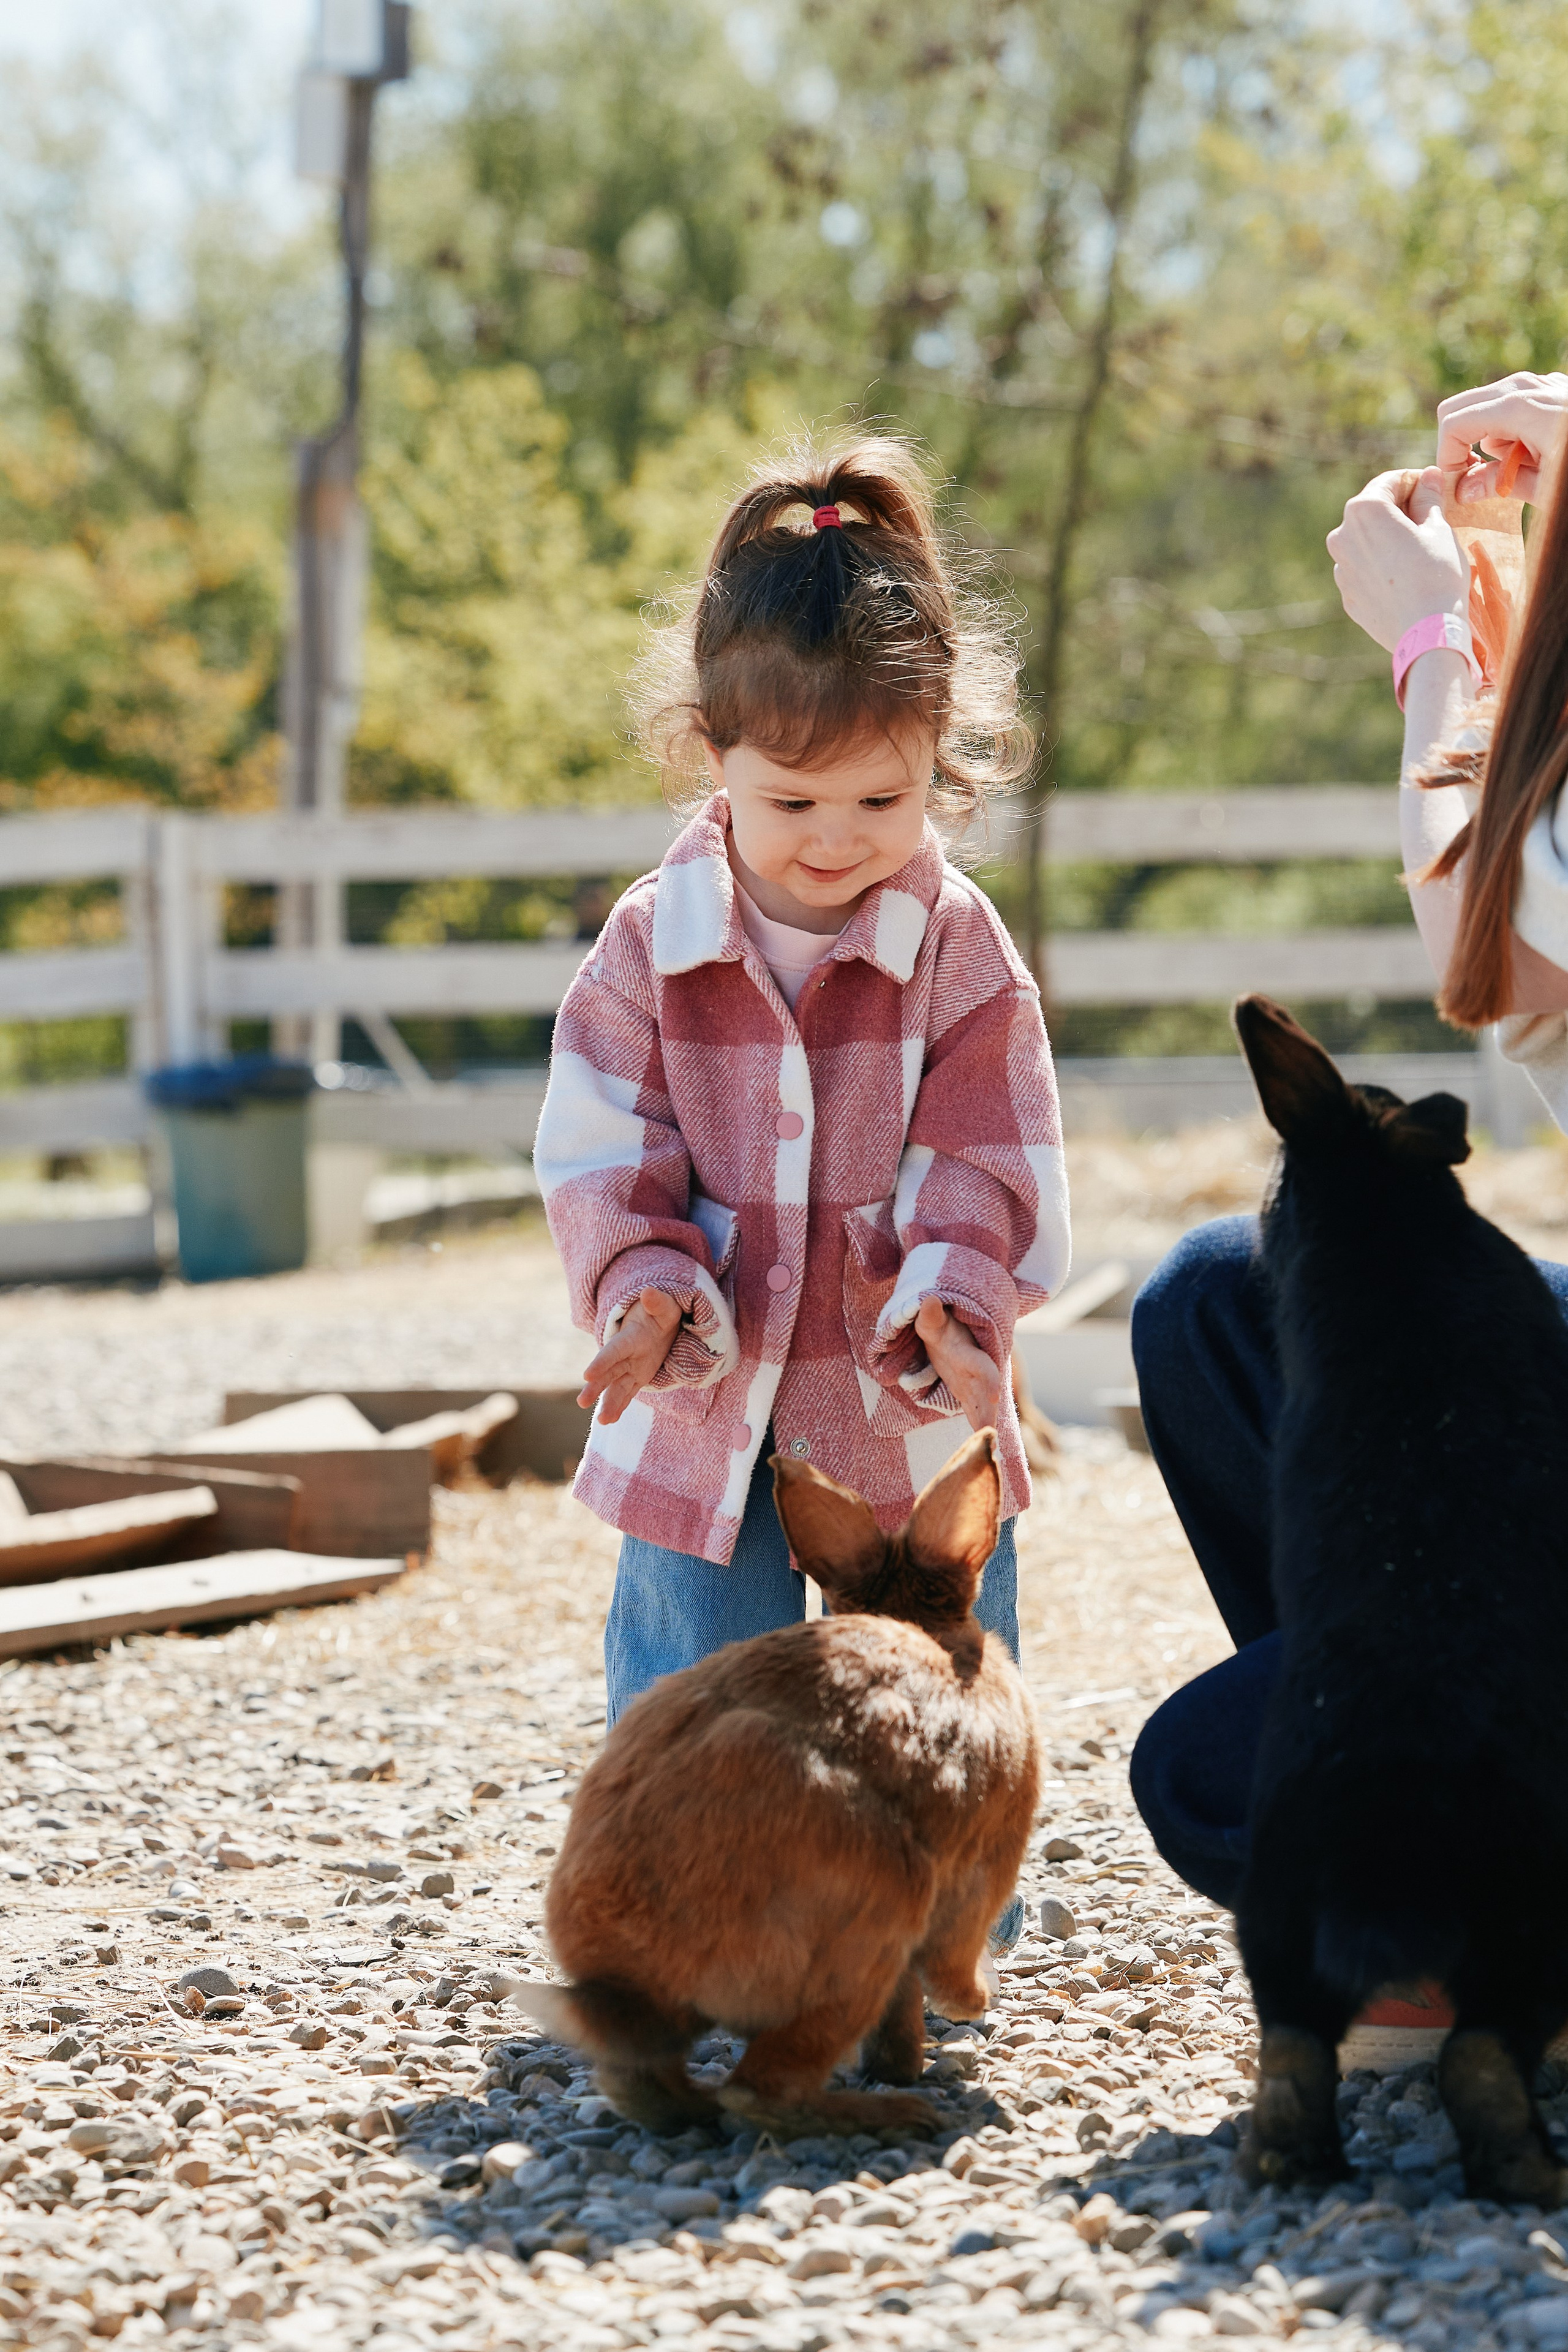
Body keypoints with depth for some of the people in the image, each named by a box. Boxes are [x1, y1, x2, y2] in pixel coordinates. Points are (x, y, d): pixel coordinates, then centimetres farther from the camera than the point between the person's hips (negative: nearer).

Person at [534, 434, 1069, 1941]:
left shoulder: (960, 947, -7)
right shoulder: (653, 944, -5)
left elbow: (989, 1164, -7)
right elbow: (602, 1144, -4)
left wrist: (953, 1298, -25)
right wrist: (643, 1285, -21)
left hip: (906, 1407, 0)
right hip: (708, 1402, 0)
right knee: (687, 1674, 6)